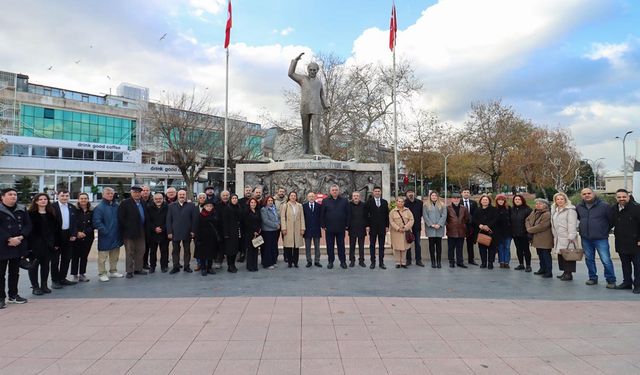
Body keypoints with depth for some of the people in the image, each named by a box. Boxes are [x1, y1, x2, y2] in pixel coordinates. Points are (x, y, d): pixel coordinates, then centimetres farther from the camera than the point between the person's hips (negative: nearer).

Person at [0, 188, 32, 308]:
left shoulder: (22, 209, 7)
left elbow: (28, 225, 4)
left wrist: (21, 237, -12)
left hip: (18, 246, 5)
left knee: (15, 272, 14)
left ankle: (13, 295, 26)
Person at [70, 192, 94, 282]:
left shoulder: (91, 212, 5)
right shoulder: (74, 210, -3)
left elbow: (92, 225, 3)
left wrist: (85, 233, -10)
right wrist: (77, 233, -14)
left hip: (87, 237, 3)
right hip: (76, 237, -2)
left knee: (84, 256, 9)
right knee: (75, 256, 1)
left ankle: (82, 274, 18)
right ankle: (74, 275, 10)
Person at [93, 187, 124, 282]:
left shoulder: (116, 206, 9)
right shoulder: (99, 208, -9)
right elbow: (97, 222, -14)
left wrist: (120, 231, 8)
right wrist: (105, 231, -17)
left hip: (116, 237, 6)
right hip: (105, 238, -6)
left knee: (115, 256, 15)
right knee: (102, 257, 2)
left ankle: (113, 271, 28)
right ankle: (102, 274, 12)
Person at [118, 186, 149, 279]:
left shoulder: (143, 203, 11)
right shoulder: (125, 203, -7)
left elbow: (146, 217, 16)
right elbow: (121, 218, -11)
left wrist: (145, 229, 9)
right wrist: (126, 228, -12)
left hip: (141, 232, 6)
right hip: (129, 232, -6)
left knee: (140, 251, 11)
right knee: (130, 252, 3)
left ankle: (138, 269, 23)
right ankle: (129, 271, 10)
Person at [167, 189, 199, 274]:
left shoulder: (191, 206, 2)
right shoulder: (171, 206, 6)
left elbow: (194, 219, 0)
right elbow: (168, 220, 4)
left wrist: (193, 231, -6)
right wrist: (169, 232, -3)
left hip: (187, 232, -1)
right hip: (175, 232, 1)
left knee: (187, 250, 7)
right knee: (175, 250, 6)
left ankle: (187, 266, 16)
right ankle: (176, 267, 14)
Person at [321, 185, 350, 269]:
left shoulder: (344, 201, 6)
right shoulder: (325, 201, 4)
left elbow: (347, 214, 5)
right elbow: (322, 214, 3)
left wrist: (347, 225, -1)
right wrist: (323, 225, -3)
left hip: (341, 228, 0)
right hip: (329, 228, 0)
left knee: (341, 245, 6)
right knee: (330, 246, 6)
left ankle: (343, 262, 14)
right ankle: (331, 262, 16)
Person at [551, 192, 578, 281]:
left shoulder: (570, 210, -9)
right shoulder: (554, 210, 16)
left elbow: (572, 224, -15)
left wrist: (571, 236, -21)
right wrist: (555, 236, 19)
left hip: (567, 238, -8)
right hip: (558, 238, 8)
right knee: (560, 255, 10)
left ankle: (569, 273, -1)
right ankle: (565, 272, 18)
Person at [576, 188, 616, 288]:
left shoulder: (604, 206, -8)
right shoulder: (579, 207, 4)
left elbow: (612, 220, 1)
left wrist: (606, 230, 7)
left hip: (601, 239, -4)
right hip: (585, 239, 4)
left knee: (606, 260, -6)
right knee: (589, 259, 12)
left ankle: (611, 280, 7)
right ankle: (593, 278, 25)